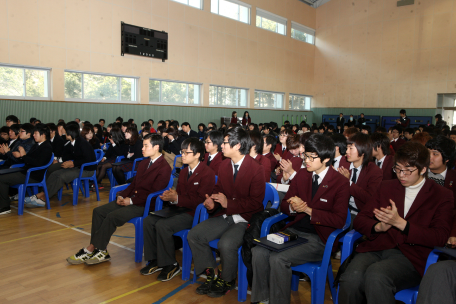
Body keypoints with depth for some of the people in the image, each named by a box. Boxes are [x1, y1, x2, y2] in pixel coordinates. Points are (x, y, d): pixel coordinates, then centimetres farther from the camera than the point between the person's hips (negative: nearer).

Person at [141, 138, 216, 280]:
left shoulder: (208, 173, -12)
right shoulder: (183, 172, 17)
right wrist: (171, 196, -9)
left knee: (162, 225, -26)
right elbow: (179, 194, 16)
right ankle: (155, 260, 6)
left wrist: (176, 199, -22)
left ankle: (170, 265, -8)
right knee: (148, 220, -7)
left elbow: (200, 200, -18)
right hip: (180, 209, 9)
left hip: (194, 213, -9)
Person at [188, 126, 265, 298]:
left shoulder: (256, 169, -14)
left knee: (226, 244, -31)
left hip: (244, 219, -7)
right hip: (224, 216, 7)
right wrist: (212, 202, -9)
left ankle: (227, 281, 0)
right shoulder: (224, 165, 6)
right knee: (193, 235, -8)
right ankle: (212, 274, 9)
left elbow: (256, 202, -16)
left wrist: (228, 203, -23)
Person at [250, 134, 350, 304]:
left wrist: (308, 210, -18)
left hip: (318, 238, -5)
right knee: (258, 251, -20)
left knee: (278, 259, -28)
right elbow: (284, 204, 15)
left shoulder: (340, 183, -6)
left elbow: (339, 220, -12)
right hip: (293, 231, 6)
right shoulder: (301, 176, 10)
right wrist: (292, 207, -10)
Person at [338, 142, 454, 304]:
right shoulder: (387, 186, 19)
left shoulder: (442, 196, 10)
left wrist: (400, 223, -14)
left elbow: (440, 237, -4)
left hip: (410, 256, -3)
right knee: (351, 278, -32)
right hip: (376, 248, 3)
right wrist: (378, 227, -9)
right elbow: (360, 220, 15)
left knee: (376, 274, -38)